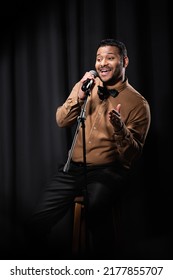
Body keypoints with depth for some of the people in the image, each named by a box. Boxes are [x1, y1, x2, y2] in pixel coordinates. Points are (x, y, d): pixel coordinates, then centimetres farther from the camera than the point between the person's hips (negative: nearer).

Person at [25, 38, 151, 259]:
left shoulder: (137, 103, -5)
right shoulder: (85, 86, 10)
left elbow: (133, 156, -7)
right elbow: (61, 121, 3)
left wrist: (120, 128, -26)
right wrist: (80, 96, -13)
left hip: (108, 170, -4)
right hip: (73, 167, 5)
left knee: (96, 208, -35)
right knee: (40, 220, -7)